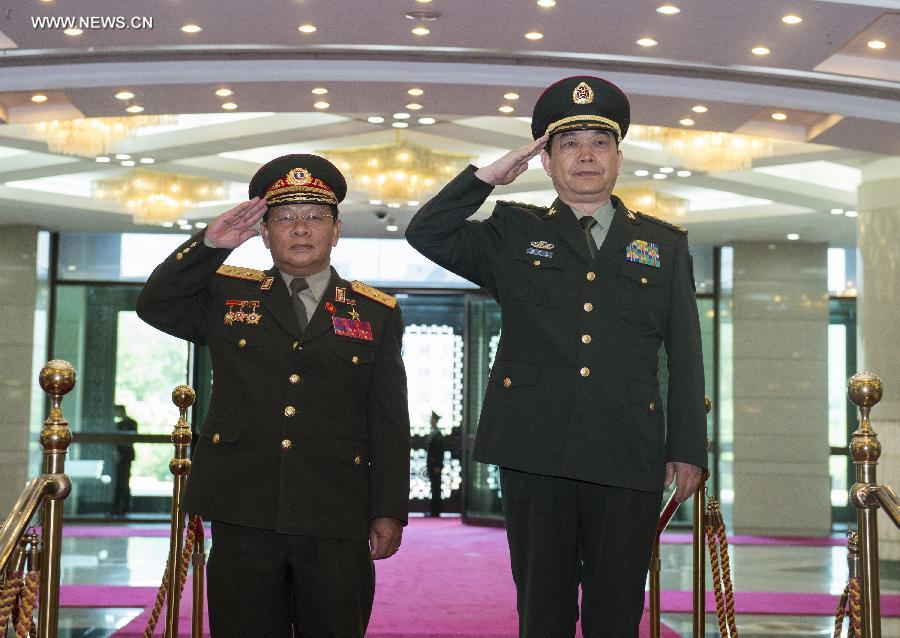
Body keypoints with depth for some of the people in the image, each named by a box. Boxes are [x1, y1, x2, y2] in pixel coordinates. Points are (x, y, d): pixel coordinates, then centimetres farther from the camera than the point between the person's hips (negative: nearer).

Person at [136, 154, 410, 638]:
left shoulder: (376, 313, 10)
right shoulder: (226, 294, 14)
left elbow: (390, 422, 7)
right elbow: (155, 306, 5)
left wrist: (389, 512, 0)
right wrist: (209, 244, -4)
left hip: (336, 523, 0)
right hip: (243, 512, 1)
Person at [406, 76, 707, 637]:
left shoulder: (665, 245, 14)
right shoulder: (513, 234, 13)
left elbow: (686, 357, 10)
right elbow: (426, 233, 2)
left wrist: (688, 449, 4)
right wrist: (494, 174, 0)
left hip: (628, 460, 1)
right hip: (535, 454, 0)